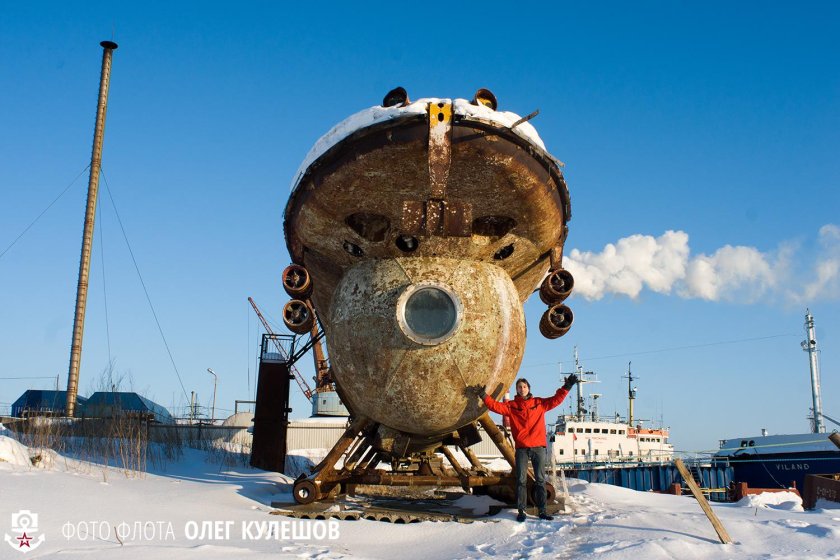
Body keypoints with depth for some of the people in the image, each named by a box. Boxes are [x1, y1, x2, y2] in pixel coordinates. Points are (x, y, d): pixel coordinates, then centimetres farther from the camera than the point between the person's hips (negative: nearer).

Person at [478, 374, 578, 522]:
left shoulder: (539, 403, 11)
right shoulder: (511, 406, 7)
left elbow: (556, 399, 8)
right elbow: (496, 406, -2)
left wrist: (566, 387, -1)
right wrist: (484, 396, -13)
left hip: (539, 447, 1)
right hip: (522, 448, -1)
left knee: (540, 480, 4)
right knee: (521, 480, 0)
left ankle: (542, 511, 10)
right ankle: (521, 511, 5)